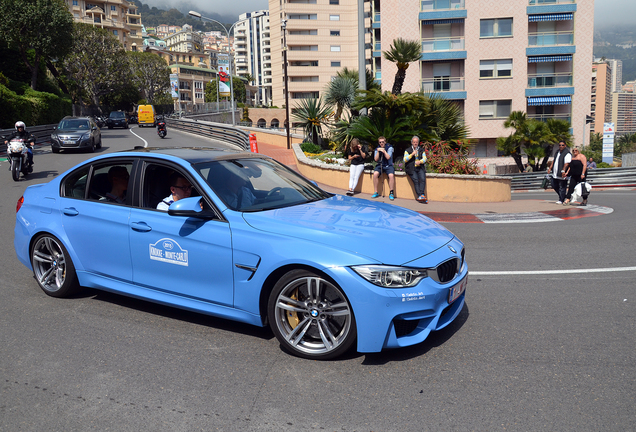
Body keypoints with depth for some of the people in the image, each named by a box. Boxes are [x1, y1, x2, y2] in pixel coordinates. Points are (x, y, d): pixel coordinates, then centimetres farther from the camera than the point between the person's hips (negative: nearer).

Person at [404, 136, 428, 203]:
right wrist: (412, 154, -11)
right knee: (415, 180, -25)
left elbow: (424, 158, 9)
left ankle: (421, 195, -33)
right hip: (411, 168, -2)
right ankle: (420, 196, -32)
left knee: (423, 179, -26)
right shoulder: (407, 150, 14)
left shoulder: (421, 150, 20)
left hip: (420, 168, 2)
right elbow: (405, 160, 1)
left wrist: (420, 161, -13)